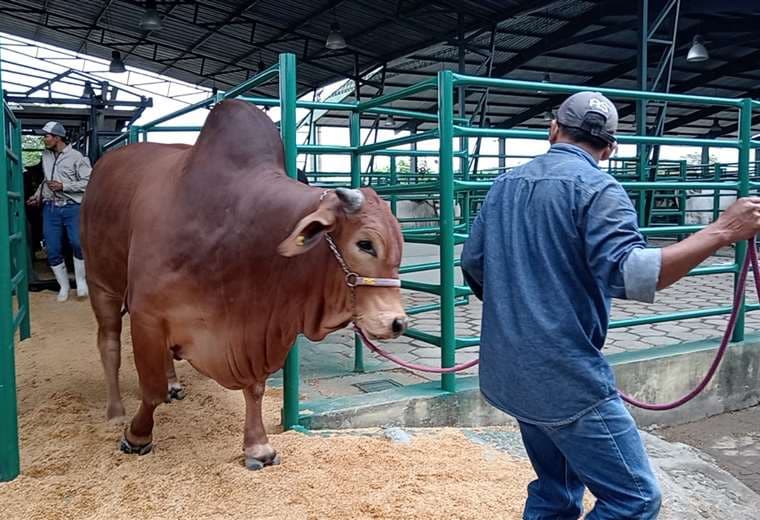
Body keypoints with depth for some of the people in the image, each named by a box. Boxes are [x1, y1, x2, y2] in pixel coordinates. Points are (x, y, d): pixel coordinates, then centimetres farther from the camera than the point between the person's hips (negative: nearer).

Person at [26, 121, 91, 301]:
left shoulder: (76, 156, -6)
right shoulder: (45, 155, 11)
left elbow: (88, 182, -9)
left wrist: (63, 186, -15)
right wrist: (38, 195, 12)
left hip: (72, 207, -5)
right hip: (50, 208, 5)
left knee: (78, 243, -18)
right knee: (53, 250, 3)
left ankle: (81, 280, 3)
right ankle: (63, 286, 18)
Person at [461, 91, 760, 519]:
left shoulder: (507, 183, 10)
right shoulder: (597, 188, -11)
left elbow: (472, 264, 15)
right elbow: (632, 275, -25)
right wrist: (722, 231, -19)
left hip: (510, 371, 8)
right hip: (566, 375, -8)